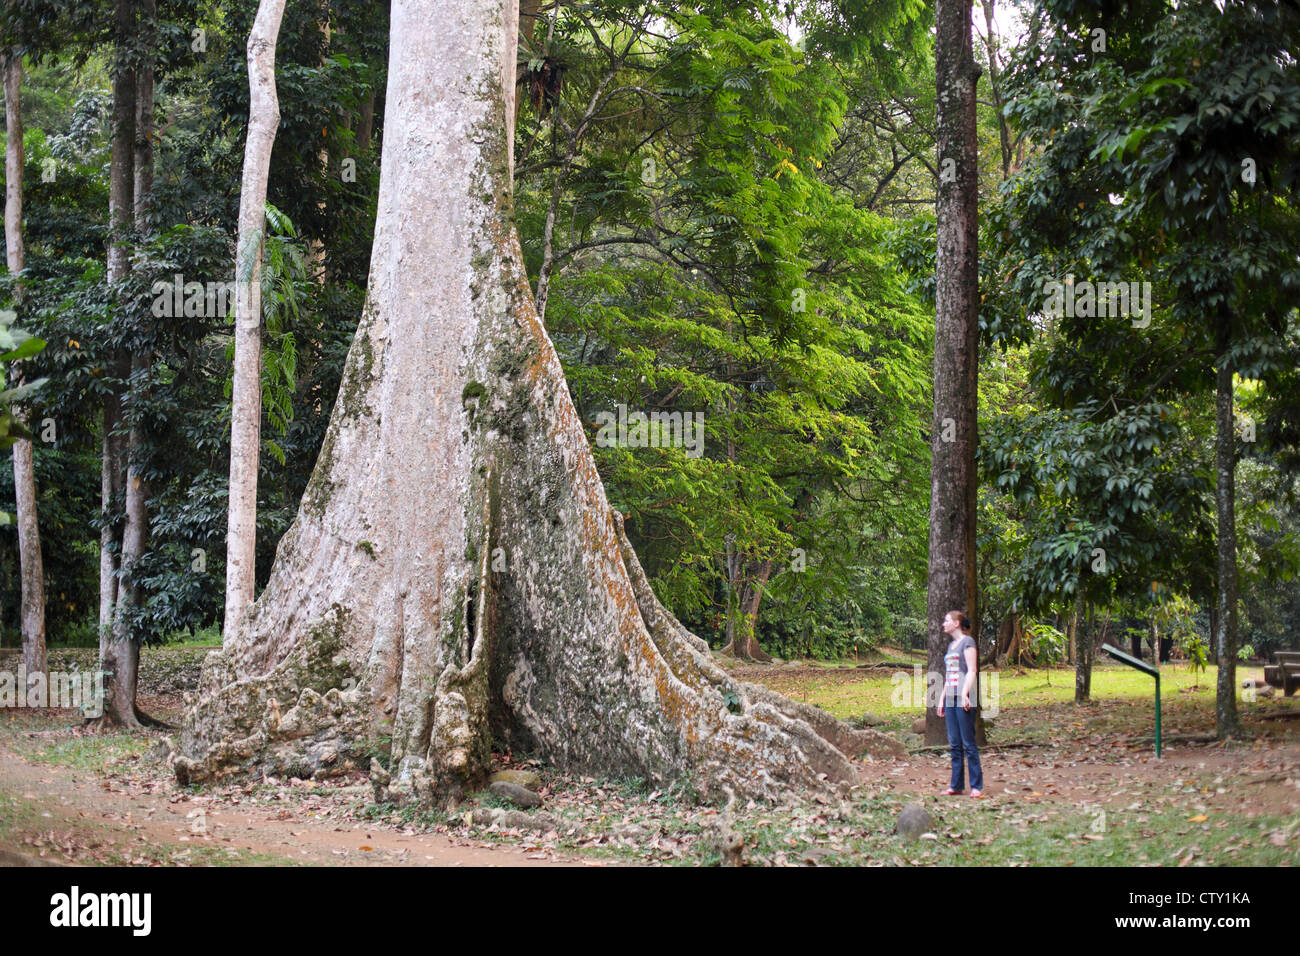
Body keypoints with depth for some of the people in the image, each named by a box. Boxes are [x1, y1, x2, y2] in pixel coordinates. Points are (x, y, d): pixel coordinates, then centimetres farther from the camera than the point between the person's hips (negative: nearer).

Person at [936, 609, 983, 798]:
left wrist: (965, 694, -20)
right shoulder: (951, 645, 20)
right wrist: (942, 698, 20)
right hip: (951, 699, 8)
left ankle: (976, 786, -4)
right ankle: (956, 785, 11)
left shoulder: (967, 642, -4)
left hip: (963, 699, -8)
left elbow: (971, 671, -11)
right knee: (954, 744, 7)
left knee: (968, 743, -7)